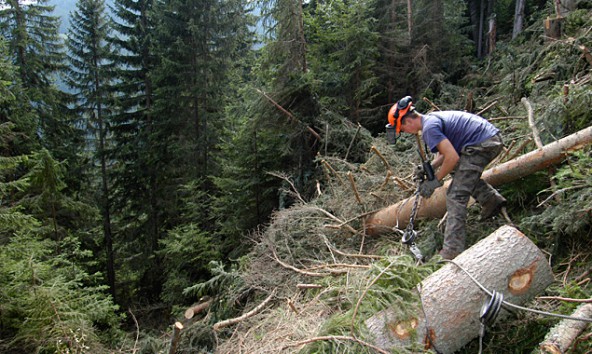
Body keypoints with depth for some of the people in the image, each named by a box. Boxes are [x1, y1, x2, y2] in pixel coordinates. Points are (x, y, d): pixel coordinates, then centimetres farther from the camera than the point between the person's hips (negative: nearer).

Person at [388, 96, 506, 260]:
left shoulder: (429, 127, -14)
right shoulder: (433, 118, 17)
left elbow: (452, 157, -20)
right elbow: (445, 152, 23)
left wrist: (435, 181, -8)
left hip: (482, 145, -10)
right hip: (493, 138, 10)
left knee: (456, 196, -11)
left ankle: (452, 251, -13)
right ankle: (492, 199, 28)